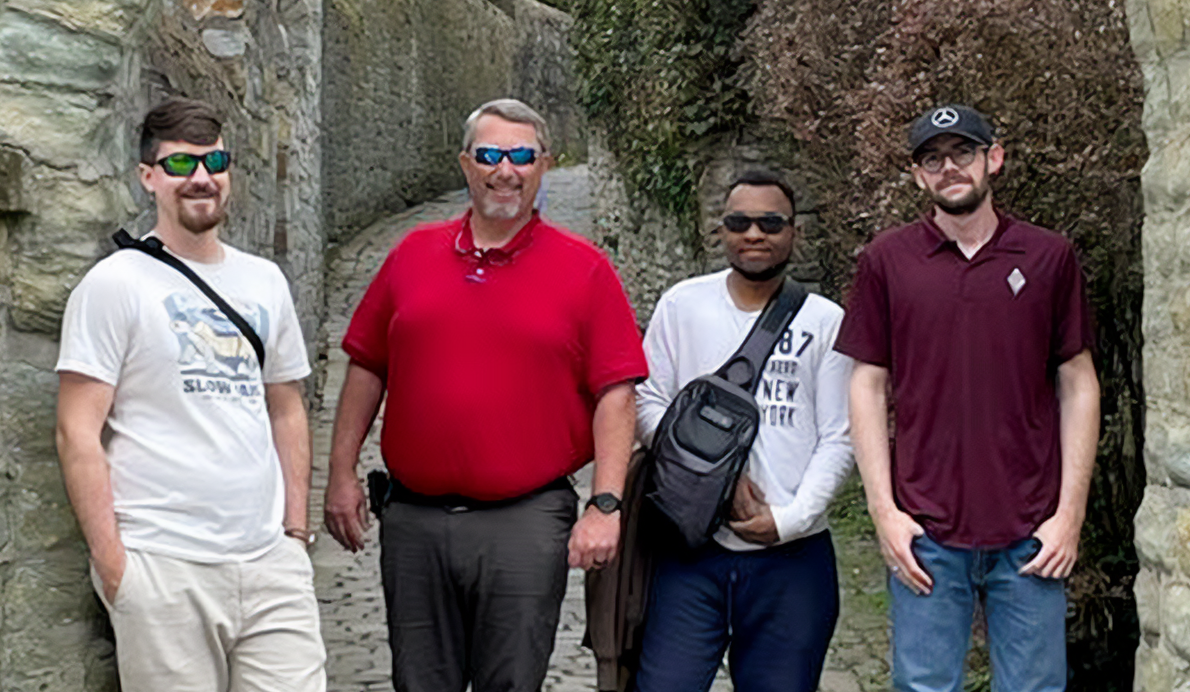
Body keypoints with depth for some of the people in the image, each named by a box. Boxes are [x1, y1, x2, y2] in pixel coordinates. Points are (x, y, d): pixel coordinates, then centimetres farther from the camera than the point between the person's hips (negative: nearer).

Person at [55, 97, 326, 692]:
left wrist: (296, 530, 12)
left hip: (271, 562, 5)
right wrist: (110, 560, -11)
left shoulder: (264, 282, 13)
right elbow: (77, 433, -6)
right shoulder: (114, 285, -3)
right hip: (164, 570, -4)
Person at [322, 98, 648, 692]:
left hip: (526, 523, -3)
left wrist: (605, 505, -10)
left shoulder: (584, 268, 0)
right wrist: (341, 475, 8)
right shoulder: (413, 253, 8)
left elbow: (614, 394, -3)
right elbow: (367, 368, 12)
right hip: (413, 520, 3)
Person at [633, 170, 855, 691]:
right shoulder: (682, 305, 6)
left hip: (792, 555, 0)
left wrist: (791, 518, -10)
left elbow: (837, 440, 2)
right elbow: (648, 403, 3)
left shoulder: (825, 321, 4)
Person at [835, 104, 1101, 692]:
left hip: (1031, 534, 1)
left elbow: (1077, 385, 5)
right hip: (924, 533, 0)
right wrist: (883, 509, -3)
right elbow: (868, 386, 4)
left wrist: (1070, 511, -1)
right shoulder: (885, 261, 3)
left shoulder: (1049, 257, 4)